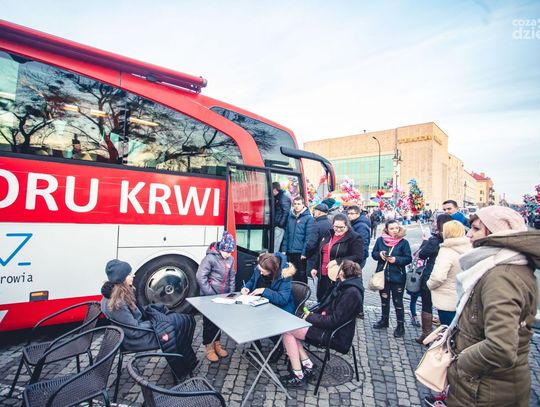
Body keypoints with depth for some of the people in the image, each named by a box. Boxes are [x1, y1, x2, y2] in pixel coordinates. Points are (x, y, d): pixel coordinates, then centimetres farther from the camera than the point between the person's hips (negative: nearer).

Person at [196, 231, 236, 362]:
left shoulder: (230, 260, 3)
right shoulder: (210, 258, -17)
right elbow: (200, 277, -18)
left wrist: (231, 293, 4)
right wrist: (211, 294, -17)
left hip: (223, 297, 6)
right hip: (209, 297, -6)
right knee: (209, 322, 6)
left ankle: (217, 344, 32)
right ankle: (209, 348, 21)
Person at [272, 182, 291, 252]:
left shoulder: (284, 198, -9)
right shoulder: (276, 198, 19)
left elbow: (286, 212, -17)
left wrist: (281, 224, -20)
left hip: (279, 226, -9)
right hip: (275, 225, 9)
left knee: (275, 246, -9)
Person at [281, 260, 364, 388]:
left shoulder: (351, 292, -23)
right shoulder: (343, 285, 6)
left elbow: (335, 320, -24)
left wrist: (311, 318, -15)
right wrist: (313, 314, -1)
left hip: (336, 335, -9)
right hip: (329, 325, 9)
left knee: (287, 331, -12)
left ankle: (298, 376, -3)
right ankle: (307, 365, 5)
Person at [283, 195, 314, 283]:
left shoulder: (308, 218, -6)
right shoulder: (290, 217, 9)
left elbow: (308, 237, -11)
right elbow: (286, 234, 10)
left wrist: (304, 253, -14)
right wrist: (284, 249, 4)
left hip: (300, 253, -5)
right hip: (290, 253, 5)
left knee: (301, 276, 5)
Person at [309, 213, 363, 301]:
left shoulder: (354, 238, -10)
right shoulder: (328, 234, 10)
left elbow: (358, 257, -19)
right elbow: (319, 252, 19)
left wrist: (338, 261, -24)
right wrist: (315, 267, 15)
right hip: (323, 276, 7)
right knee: (322, 300, 18)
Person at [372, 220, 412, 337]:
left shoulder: (403, 242, -8)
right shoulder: (380, 240, -1)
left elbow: (408, 258, -8)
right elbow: (373, 254, 4)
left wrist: (396, 259, -23)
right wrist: (379, 254, -17)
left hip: (397, 277, -3)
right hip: (383, 275, 3)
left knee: (398, 301, 6)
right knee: (384, 300, 19)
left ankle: (400, 326, 22)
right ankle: (384, 320, 37)